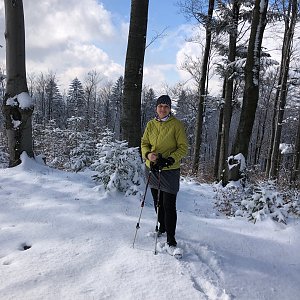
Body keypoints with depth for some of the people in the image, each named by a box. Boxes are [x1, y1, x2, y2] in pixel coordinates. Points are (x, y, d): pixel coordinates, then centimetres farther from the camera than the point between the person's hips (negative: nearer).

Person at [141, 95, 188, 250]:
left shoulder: (177, 125, -7)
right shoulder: (150, 124, 5)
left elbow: (183, 147, -7)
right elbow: (144, 143, 10)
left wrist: (170, 159, -21)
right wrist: (148, 154, -12)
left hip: (170, 170, -5)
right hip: (152, 169, 5)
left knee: (169, 205, -6)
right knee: (157, 202, 18)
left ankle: (171, 238, 5)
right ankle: (162, 227, 39)